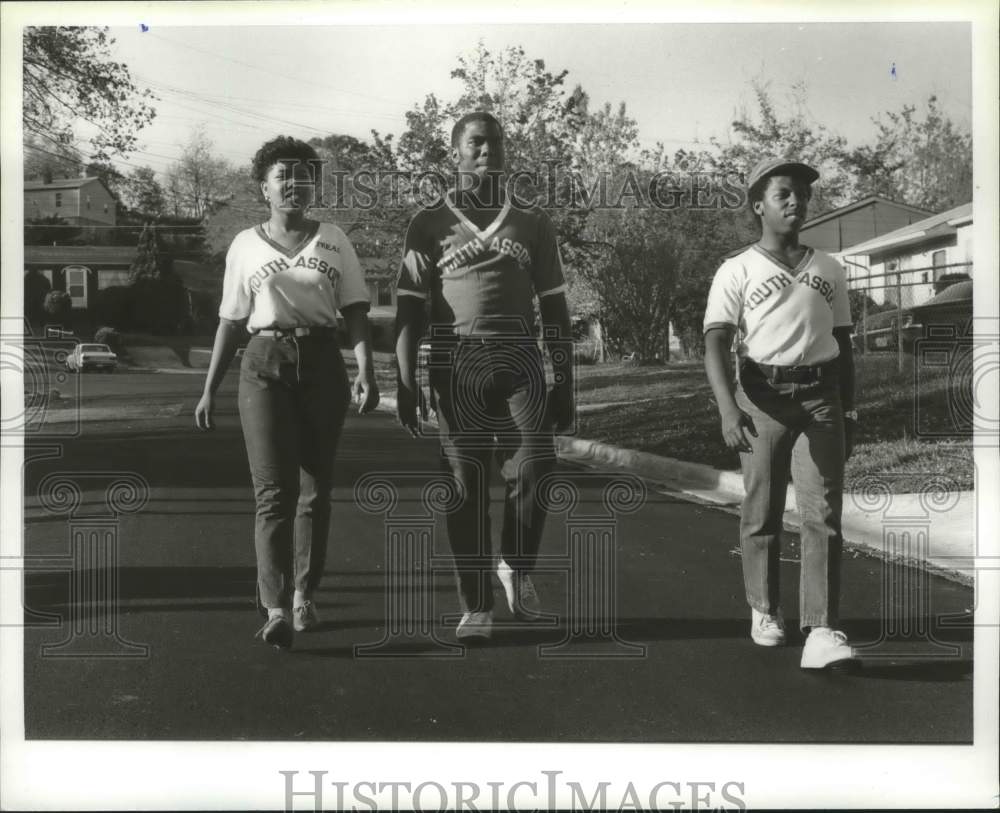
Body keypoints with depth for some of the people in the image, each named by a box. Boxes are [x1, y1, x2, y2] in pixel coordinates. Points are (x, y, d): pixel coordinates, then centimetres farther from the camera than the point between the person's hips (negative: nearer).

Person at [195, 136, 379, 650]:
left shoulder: (333, 241, 8)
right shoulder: (245, 246, 7)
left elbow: (355, 312, 3)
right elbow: (230, 323, 10)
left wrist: (365, 371, -11)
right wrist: (209, 390, 9)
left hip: (322, 365, 2)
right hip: (265, 366, -2)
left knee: (315, 489, 7)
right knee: (274, 490, -12)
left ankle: (304, 597, 21)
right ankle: (276, 610, -15)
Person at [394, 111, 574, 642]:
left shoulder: (532, 222, 13)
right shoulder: (430, 223, 8)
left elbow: (553, 306, 13)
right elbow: (410, 308, 4)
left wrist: (565, 381, 8)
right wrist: (405, 382, -5)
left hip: (520, 359, 1)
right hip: (456, 362, -1)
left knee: (533, 471, -11)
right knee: (466, 484, 0)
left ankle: (517, 568, 17)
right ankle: (477, 607, 9)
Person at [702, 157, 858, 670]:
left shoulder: (830, 271, 13)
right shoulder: (737, 272, 0)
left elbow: (843, 345, 19)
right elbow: (715, 346, -9)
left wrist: (848, 414, 16)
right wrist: (728, 408, -25)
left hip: (820, 397, 2)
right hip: (762, 398, -2)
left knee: (822, 512, -7)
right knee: (761, 512, 7)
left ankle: (822, 630, -10)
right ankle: (764, 611, 25)